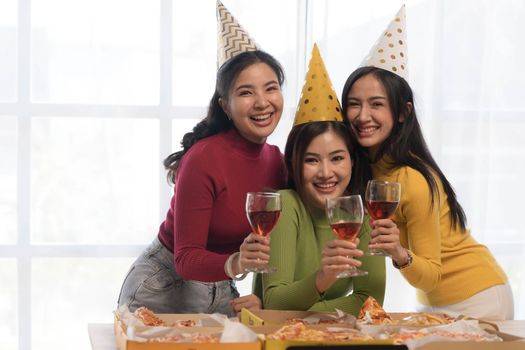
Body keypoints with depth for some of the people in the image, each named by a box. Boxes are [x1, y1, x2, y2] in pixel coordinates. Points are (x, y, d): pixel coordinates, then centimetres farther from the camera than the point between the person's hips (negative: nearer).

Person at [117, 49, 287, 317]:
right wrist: (236, 263, -40)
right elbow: (186, 259, -24)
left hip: (222, 293, 6)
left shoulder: (277, 161, -3)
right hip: (161, 291, -6)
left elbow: (270, 250, 5)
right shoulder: (204, 159, -23)